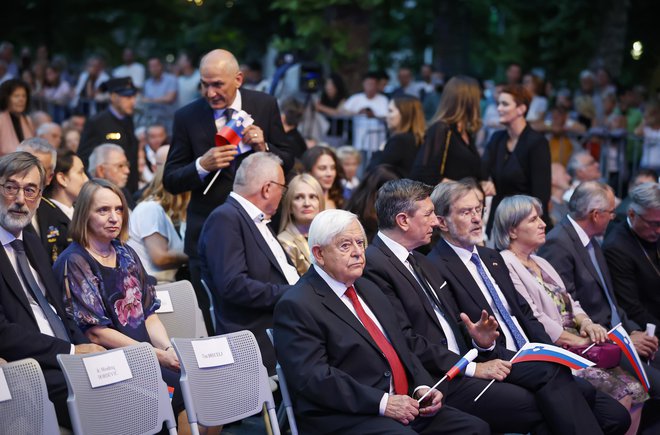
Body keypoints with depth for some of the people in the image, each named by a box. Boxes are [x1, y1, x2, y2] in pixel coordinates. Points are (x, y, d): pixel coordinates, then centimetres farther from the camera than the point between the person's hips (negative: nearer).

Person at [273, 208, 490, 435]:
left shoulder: (367, 289, 21)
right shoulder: (296, 306, -7)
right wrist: (382, 403, -20)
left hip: (404, 405, 8)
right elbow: (313, 377, -16)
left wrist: (422, 387, 3)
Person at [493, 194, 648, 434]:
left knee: (634, 389, -10)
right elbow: (532, 320, -15)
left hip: (575, 347, 9)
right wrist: (579, 341, -14)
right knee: (620, 395, -22)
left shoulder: (540, 263, 22)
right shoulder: (505, 266, -8)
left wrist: (585, 323, -1)